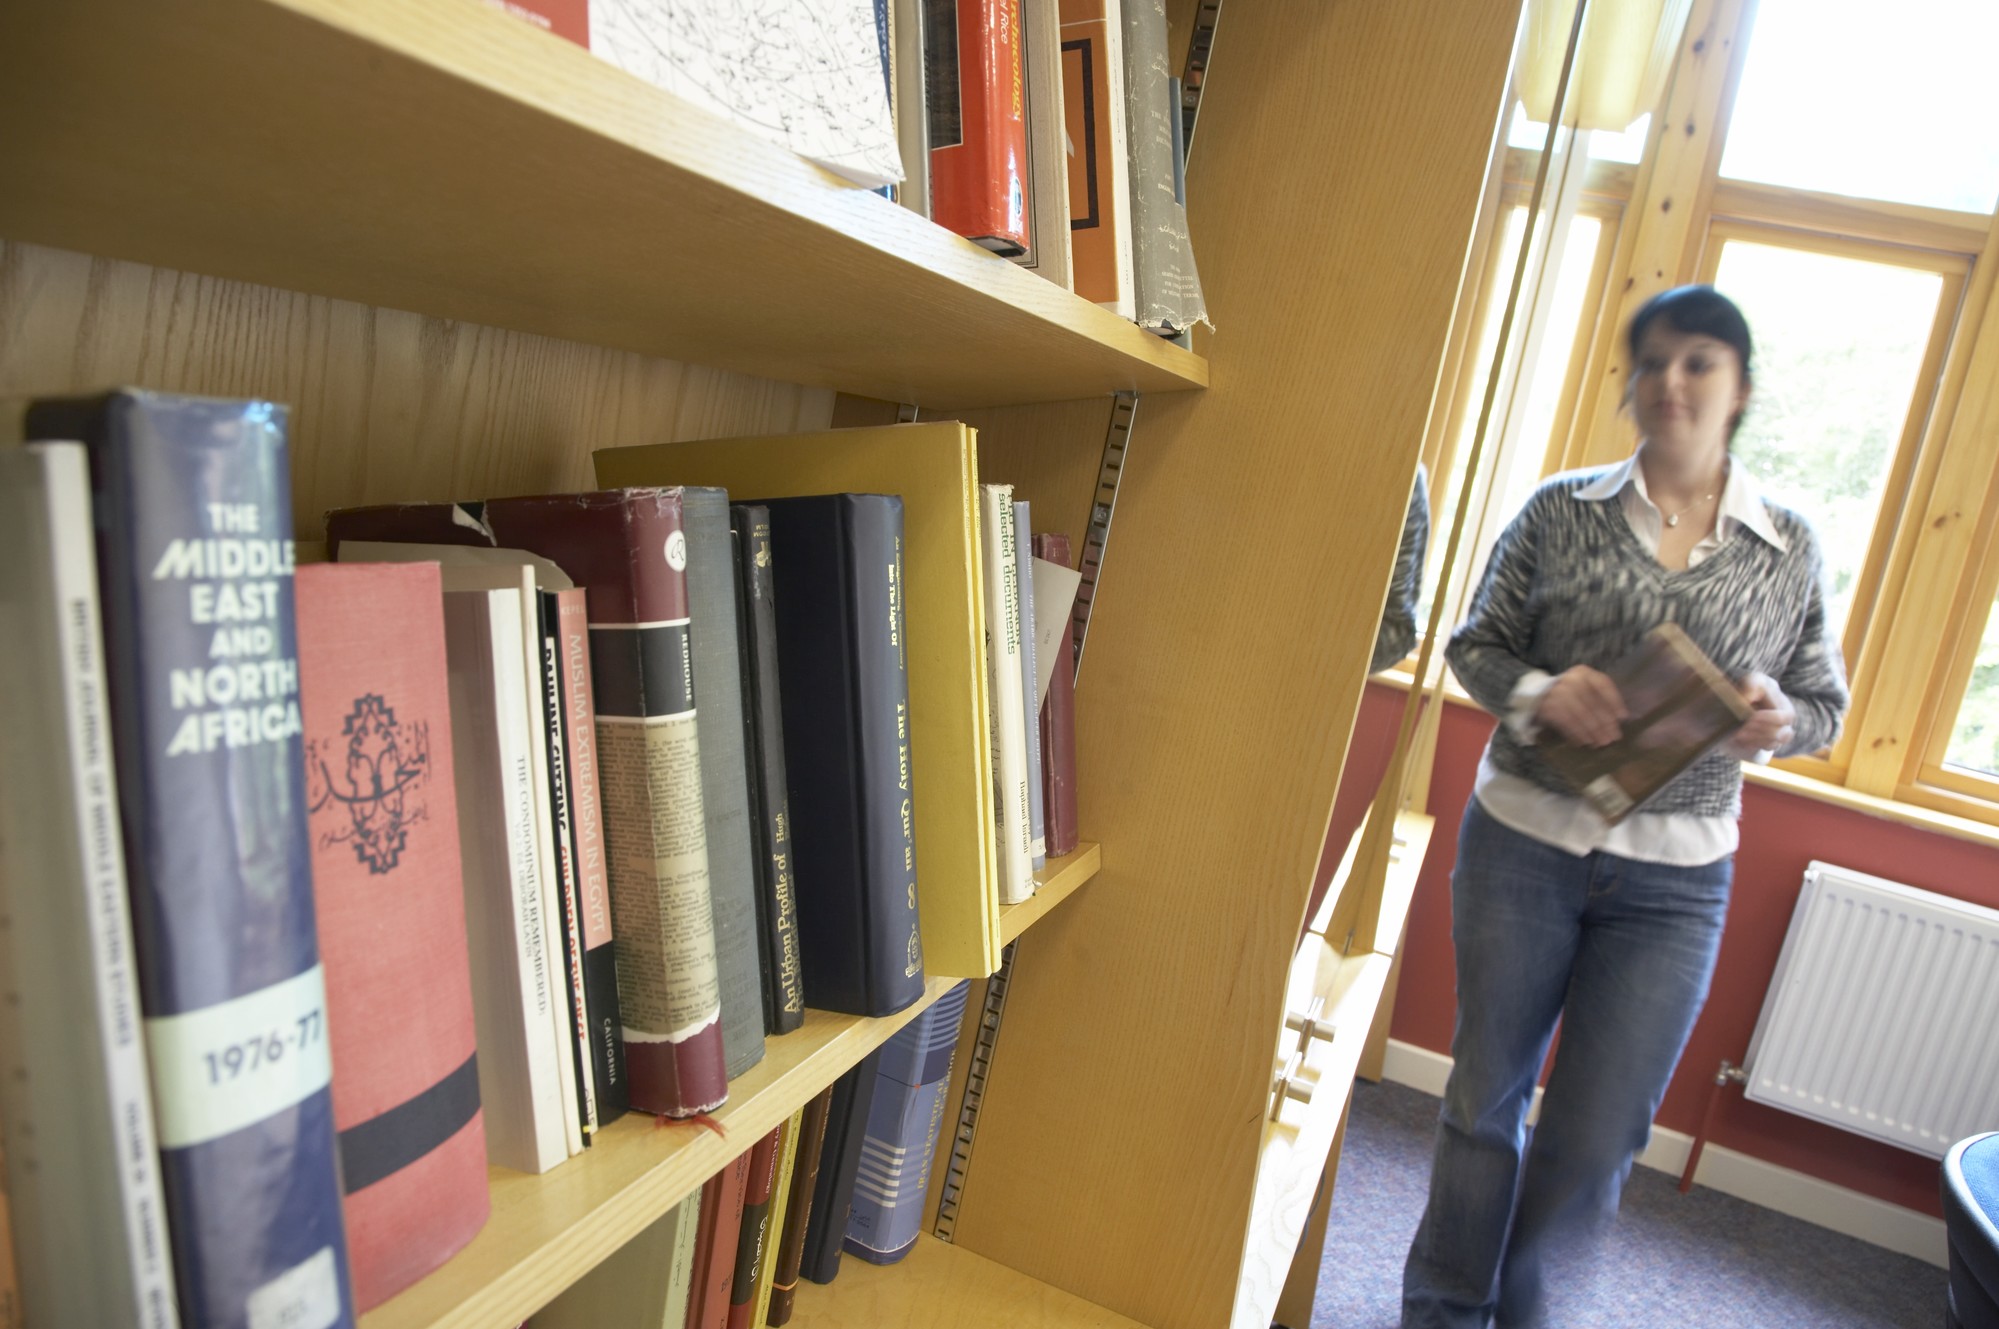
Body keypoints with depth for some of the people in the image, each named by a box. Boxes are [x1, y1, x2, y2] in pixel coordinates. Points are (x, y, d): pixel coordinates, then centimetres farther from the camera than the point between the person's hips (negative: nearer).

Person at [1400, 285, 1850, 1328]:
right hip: (1523, 845, 0)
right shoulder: (1561, 511, -1)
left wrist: (1776, 721, -13)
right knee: (1486, 1096, 13)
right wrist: (1538, 693, -18)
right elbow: (1475, 644, 2)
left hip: (1672, 879, 1)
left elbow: (1824, 705, 10)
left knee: (1596, 1139, 6)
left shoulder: (1790, 548, 3)